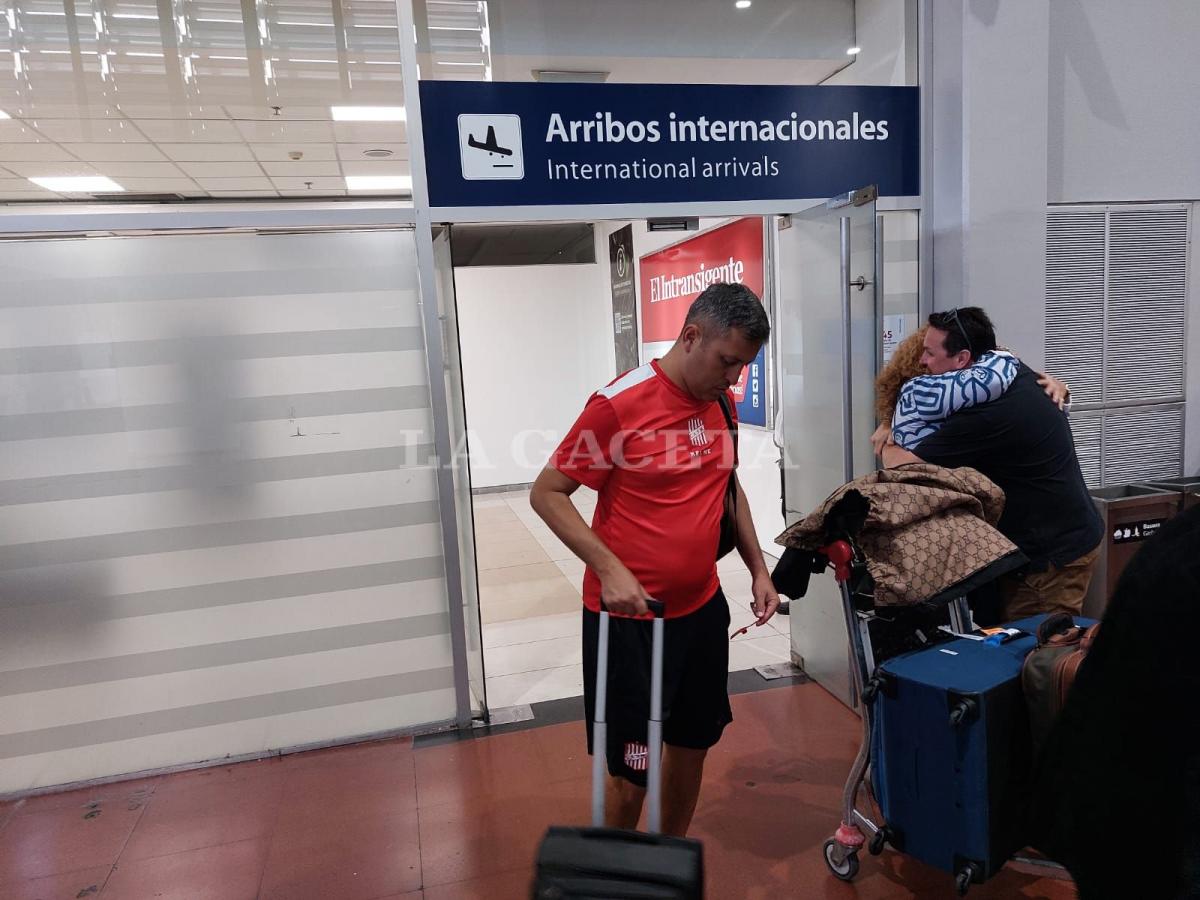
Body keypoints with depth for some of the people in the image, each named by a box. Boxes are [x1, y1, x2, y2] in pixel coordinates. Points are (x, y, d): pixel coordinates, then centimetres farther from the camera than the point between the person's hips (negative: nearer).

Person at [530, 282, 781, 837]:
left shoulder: (722, 403, 4)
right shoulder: (618, 405, -17)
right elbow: (546, 493, -13)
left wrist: (758, 569, 10)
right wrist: (609, 569, -23)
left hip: (702, 608, 7)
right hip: (629, 615, -6)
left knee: (693, 742, 19)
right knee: (632, 769, 5)